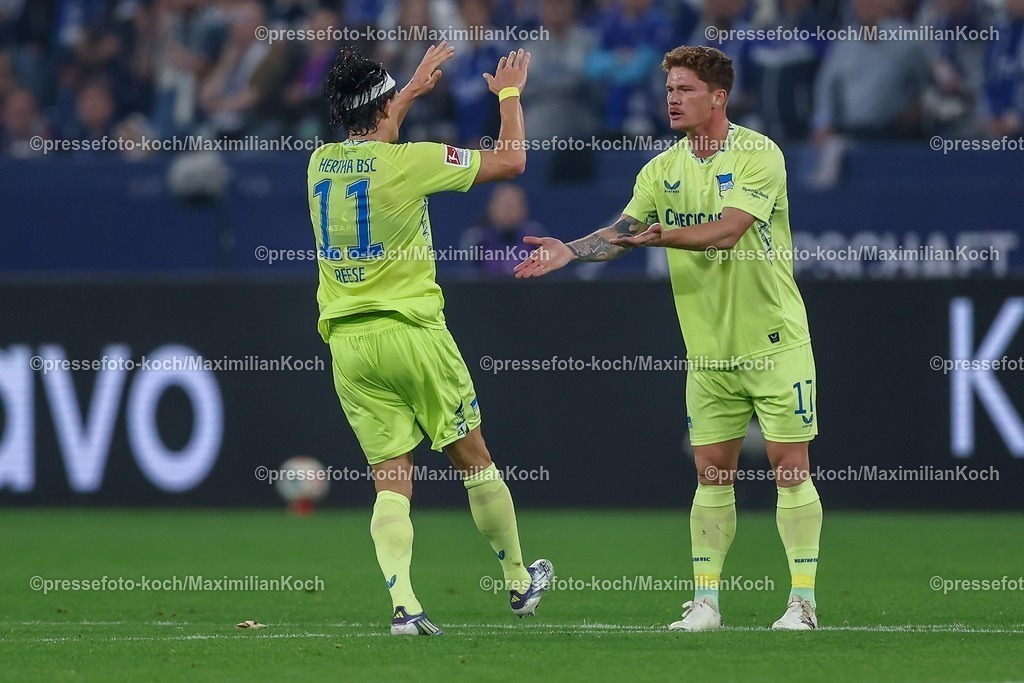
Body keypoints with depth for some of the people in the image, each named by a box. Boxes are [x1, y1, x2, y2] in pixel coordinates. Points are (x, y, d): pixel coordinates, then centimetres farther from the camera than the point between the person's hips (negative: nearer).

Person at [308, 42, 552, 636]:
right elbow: (511, 162, 0)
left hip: (347, 341, 4)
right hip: (410, 329, -4)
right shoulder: (408, 161, -10)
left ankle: (403, 603, -13)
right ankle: (519, 581, 24)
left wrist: (415, 88, 41)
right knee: (473, 457, 12)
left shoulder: (321, 162, 6)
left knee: (392, 480, 3)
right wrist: (510, 94, 15)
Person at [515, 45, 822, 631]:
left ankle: (803, 602, 0)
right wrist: (571, 250, -16)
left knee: (790, 467, -4)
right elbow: (622, 233, 2)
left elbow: (727, 231, -24)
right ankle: (706, 601, 8)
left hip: (775, 341, -5)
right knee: (712, 471, 5)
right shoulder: (664, 170, 6)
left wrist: (663, 235, -36)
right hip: (709, 350, 5)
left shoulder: (759, 155, -12)